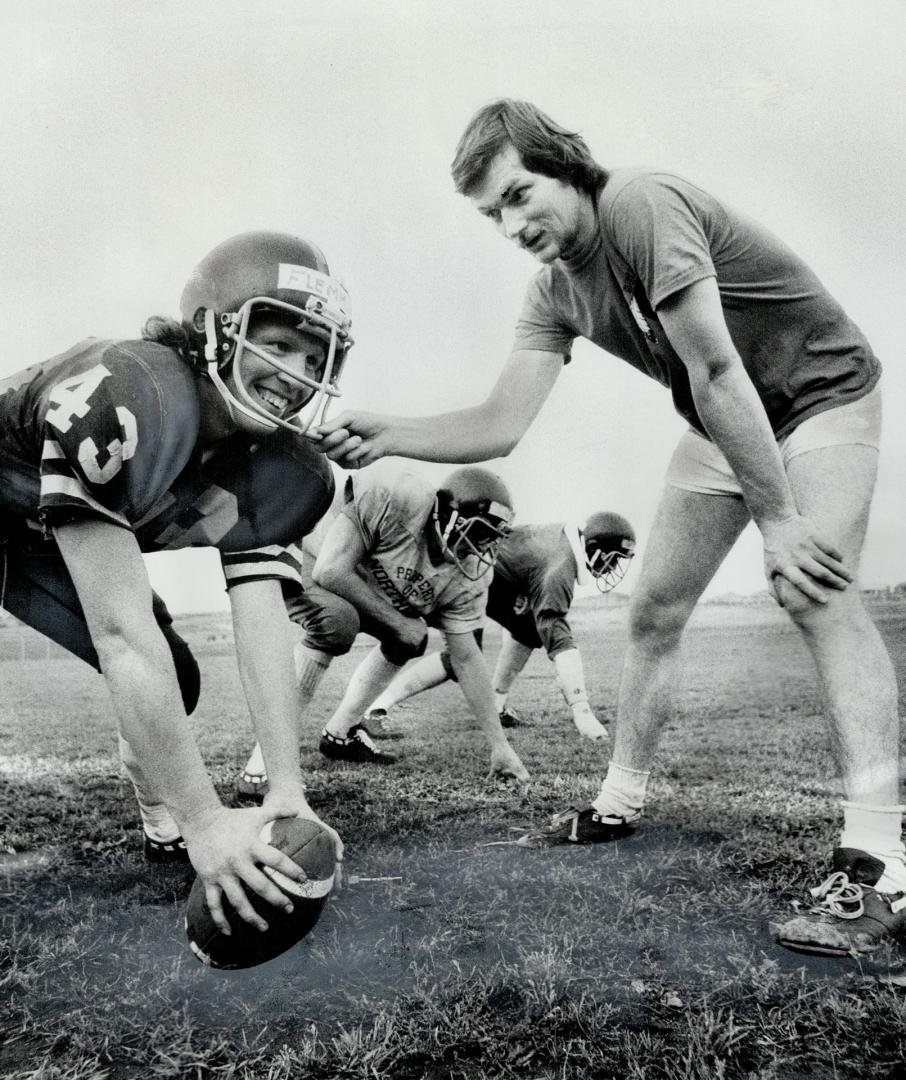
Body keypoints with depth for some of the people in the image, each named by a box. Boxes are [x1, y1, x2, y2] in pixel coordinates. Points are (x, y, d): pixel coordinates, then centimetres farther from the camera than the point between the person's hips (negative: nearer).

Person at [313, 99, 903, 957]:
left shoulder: (642, 205, -29)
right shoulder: (555, 291, -5)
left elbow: (716, 371, -32)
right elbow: (501, 425, -12)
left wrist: (778, 520, -31)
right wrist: (384, 436, -26)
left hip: (819, 392, -7)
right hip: (720, 427, 8)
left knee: (815, 591, -27)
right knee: (654, 610, 6)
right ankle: (619, 803, 21)